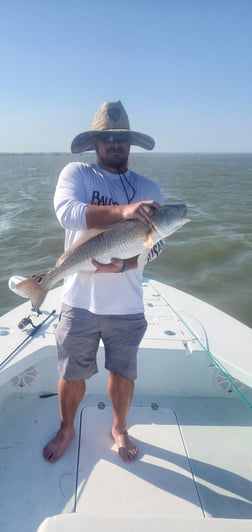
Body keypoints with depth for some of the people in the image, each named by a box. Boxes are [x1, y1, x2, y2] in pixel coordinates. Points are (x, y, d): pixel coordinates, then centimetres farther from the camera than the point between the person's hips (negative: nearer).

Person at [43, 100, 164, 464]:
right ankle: (66, 429, 45)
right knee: (72, 375, 16)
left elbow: (156, 244, -4)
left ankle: (120, 428, 46)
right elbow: (66, 211, -24)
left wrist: (124, 264, -22)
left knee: (123, 373, 18)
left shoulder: (147, 188, 2)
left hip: (127, 306, 2)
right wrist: (122, 210, -36)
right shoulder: (76, 174, -3)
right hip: (80, 301, -1)